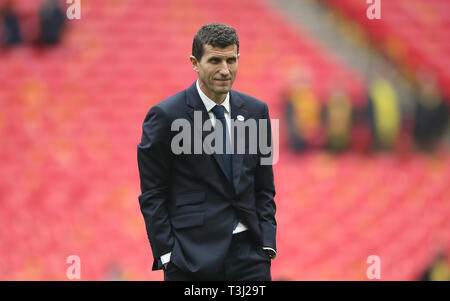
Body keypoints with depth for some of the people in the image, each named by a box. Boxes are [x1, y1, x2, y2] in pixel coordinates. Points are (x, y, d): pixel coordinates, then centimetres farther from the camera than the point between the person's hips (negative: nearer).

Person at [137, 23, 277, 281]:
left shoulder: (256, 111, 9)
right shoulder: (166, 116, -5)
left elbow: (264, 187, 13)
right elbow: (152, 195, -3)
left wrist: (267, 245, 4)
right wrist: (166, 254, -9)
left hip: (248, 252, 4)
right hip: (191, 258, -3)